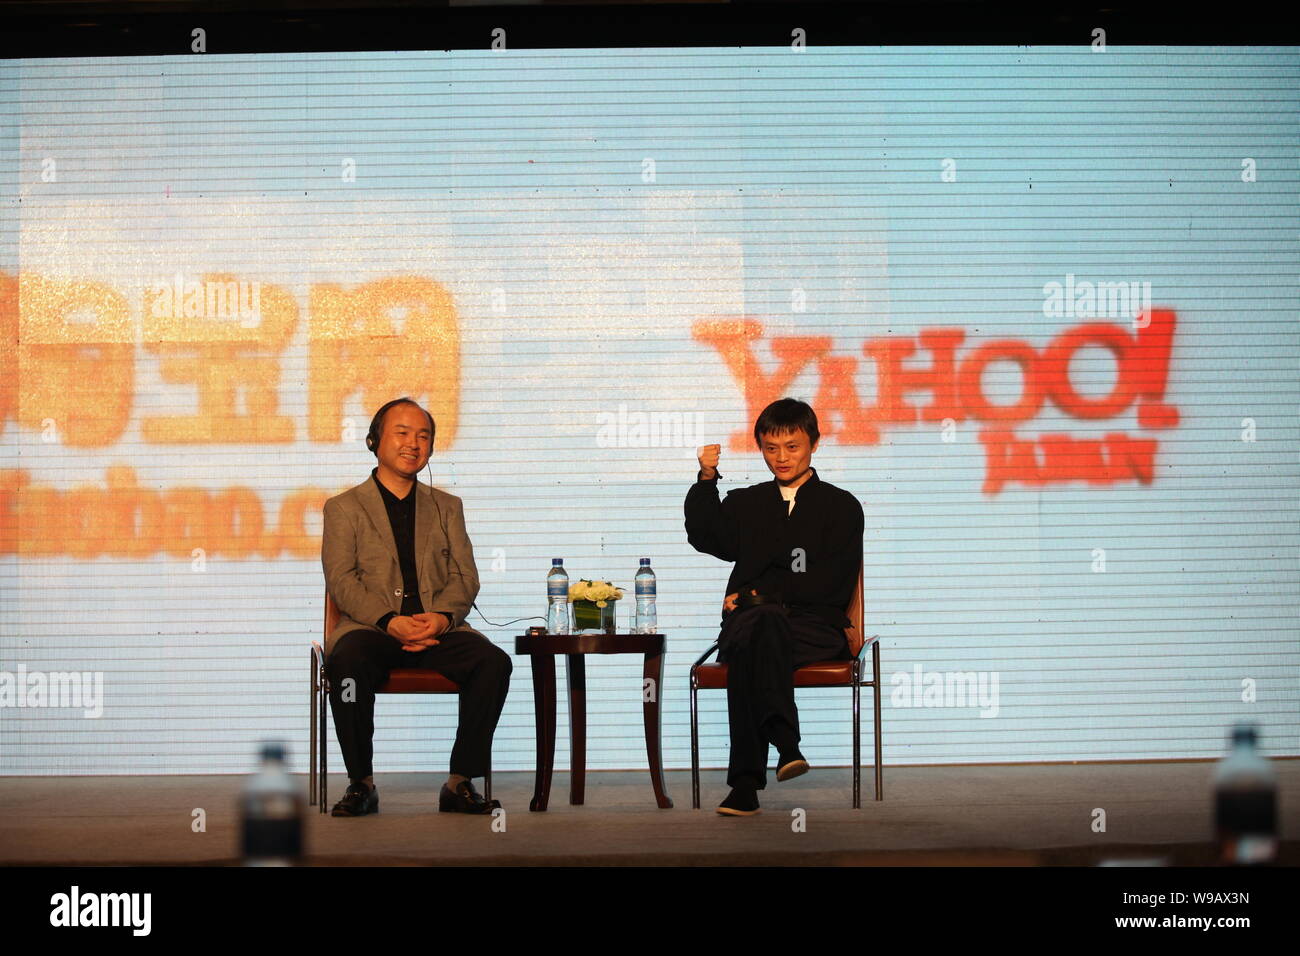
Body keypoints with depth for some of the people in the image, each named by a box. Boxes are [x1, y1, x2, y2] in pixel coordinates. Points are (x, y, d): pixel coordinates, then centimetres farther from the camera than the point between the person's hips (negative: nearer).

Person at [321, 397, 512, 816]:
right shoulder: (344, 507, 13)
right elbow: (341, 580, -1)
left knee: (494, 661, -28)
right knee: (348, 662, -37)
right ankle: (361, 784, -22)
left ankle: (460, 782, -20)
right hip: (369, 628, -2)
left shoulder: (447, 507, 22)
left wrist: (442, 617, -13)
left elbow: (465, 578, 11)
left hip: (437, 629, 2)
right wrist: (390, 621, -19)